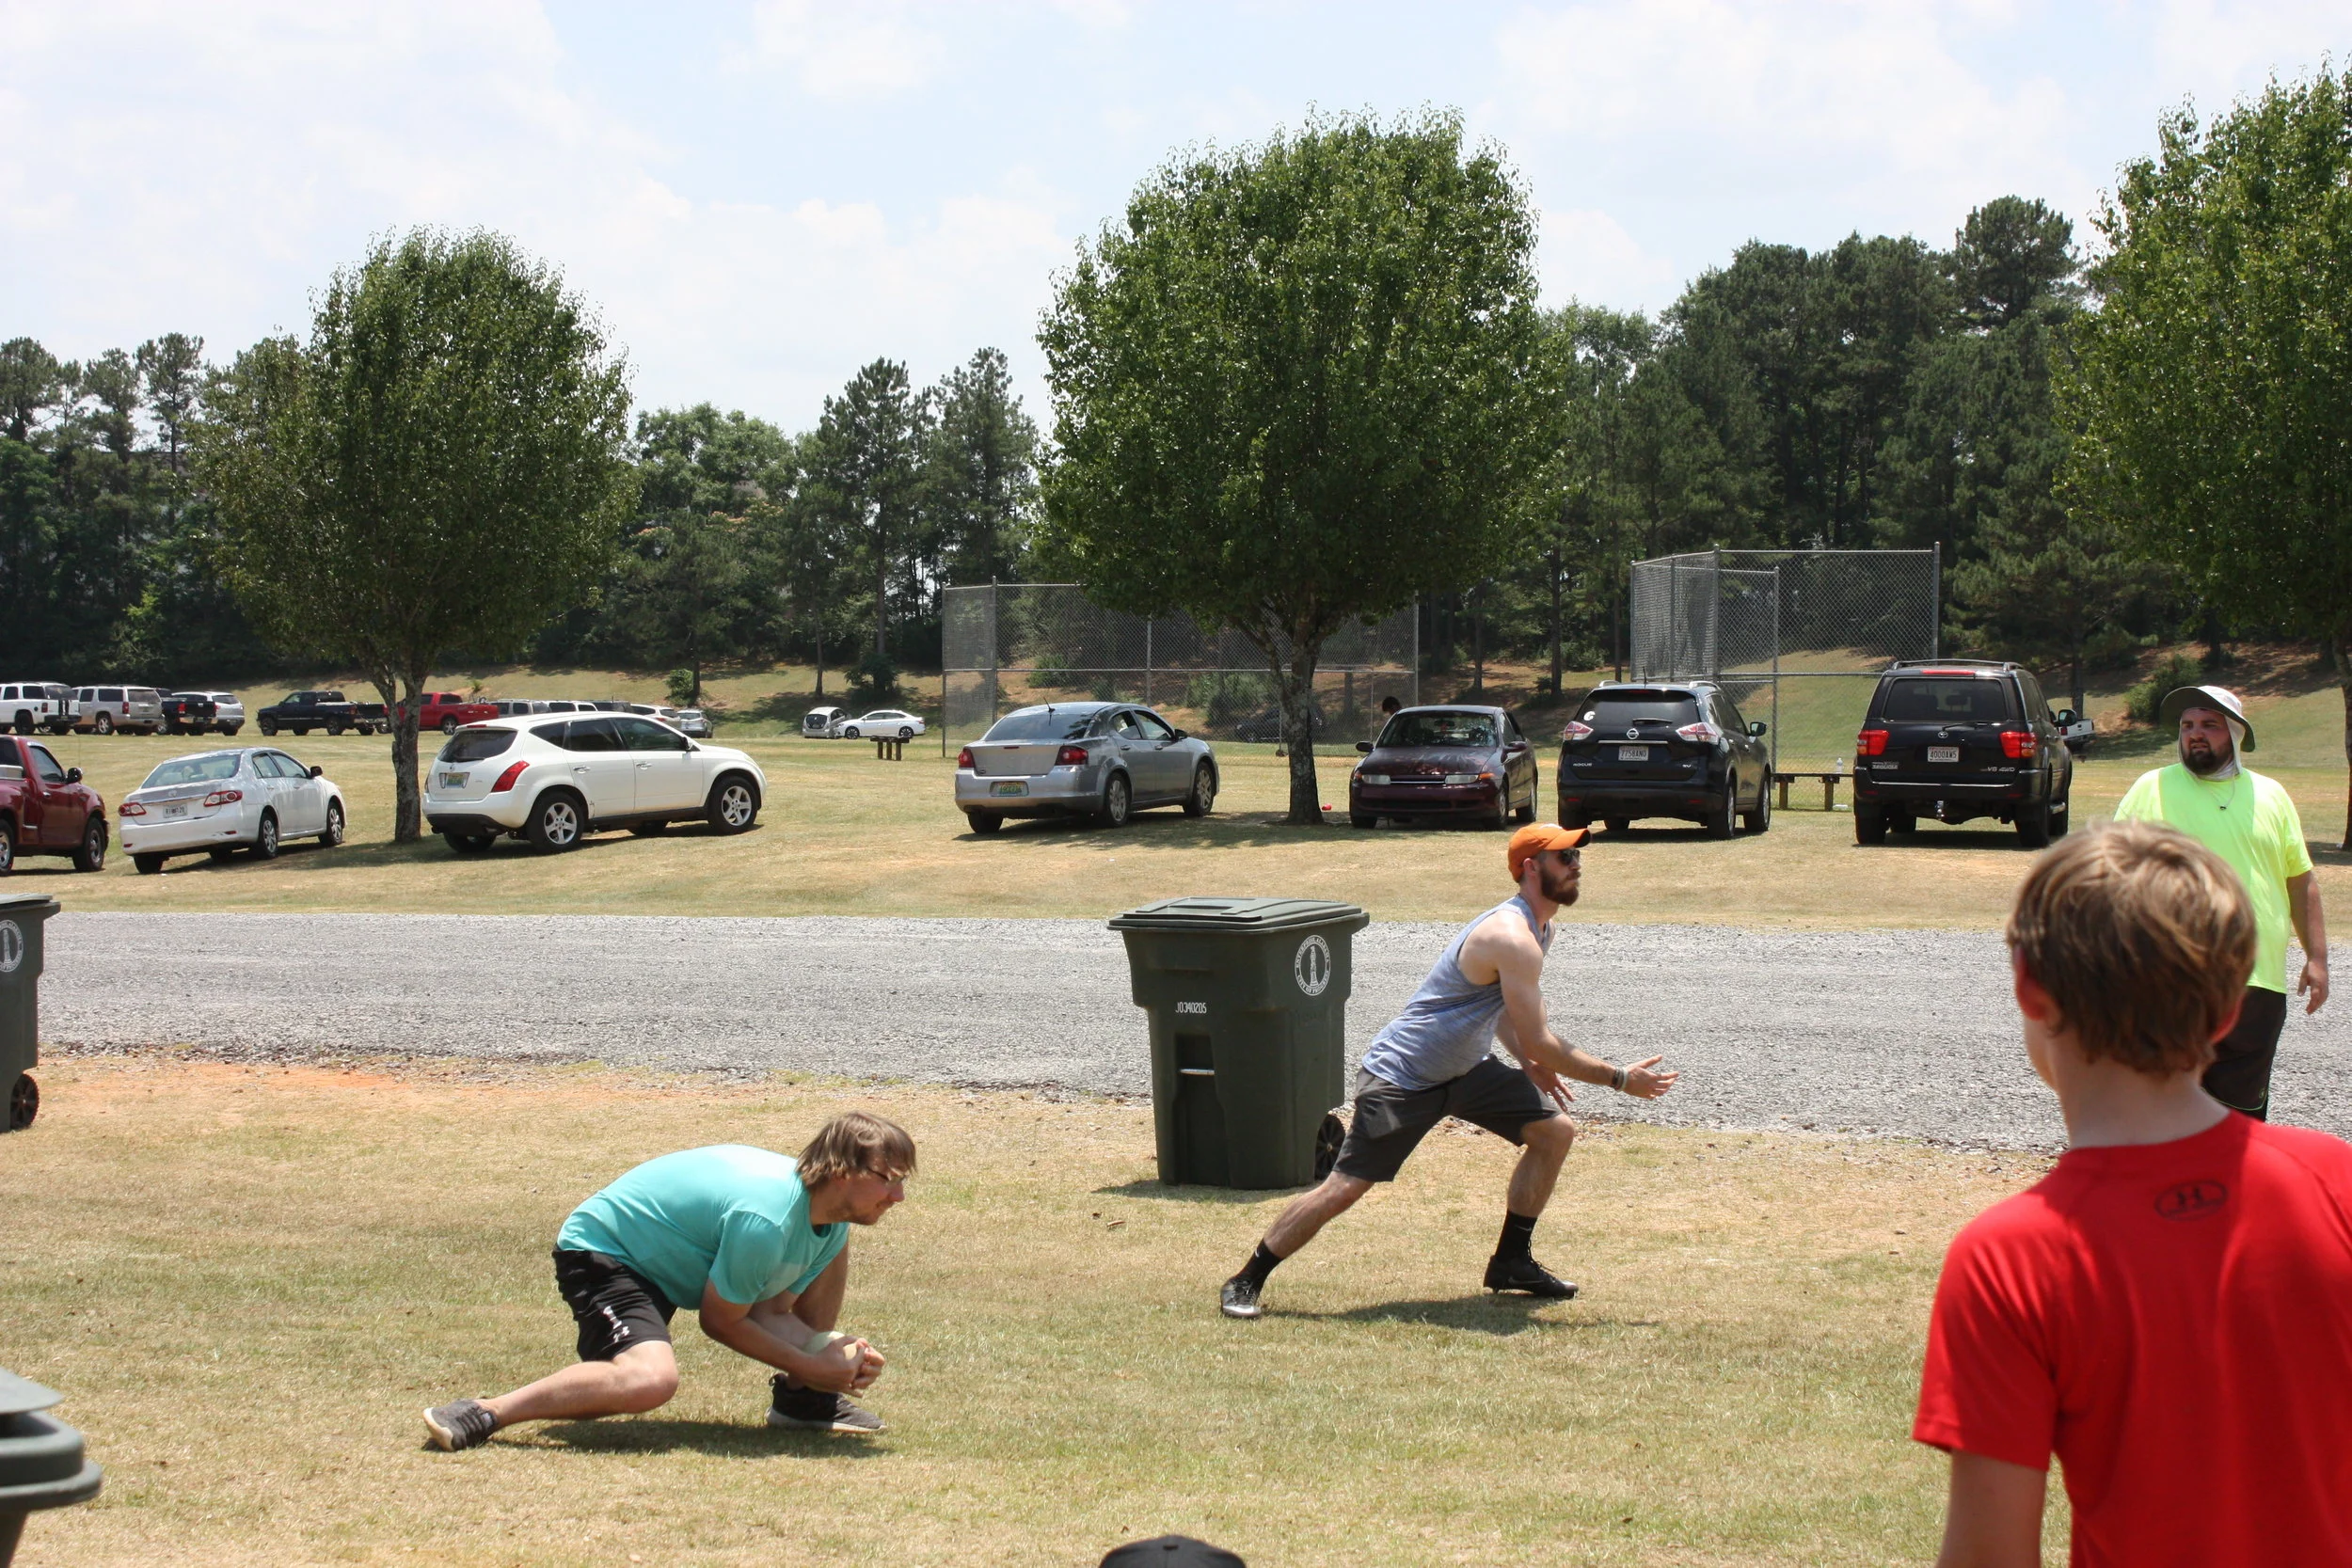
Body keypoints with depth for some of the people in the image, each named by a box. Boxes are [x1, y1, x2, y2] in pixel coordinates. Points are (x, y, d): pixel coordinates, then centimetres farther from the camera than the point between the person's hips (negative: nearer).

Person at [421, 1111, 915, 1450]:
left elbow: (772, 1312, 2)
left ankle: (802, 1397, 15)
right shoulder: (764, 1219, -33)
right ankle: (481, 1414, -29)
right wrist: (813, 1365, -18)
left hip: (674, 1255, 10)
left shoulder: (831, 1218, -4)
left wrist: (840, 1353, -15)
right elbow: (721, 1321, -21)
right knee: (651, 1379, -38)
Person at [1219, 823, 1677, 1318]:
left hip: (1464, 1068, 10)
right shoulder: (1513, 939, -26)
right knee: (1343, 1189, -11)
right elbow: (1540, 1042, -26)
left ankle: (1512, 1261, 13)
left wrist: (1530, 1063, 5)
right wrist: (1620, 1079, -20)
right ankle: (1246, 1281, 2)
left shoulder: (1535, 927, 6)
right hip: (1402, 1076, -10)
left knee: (1555, 1130, 3)